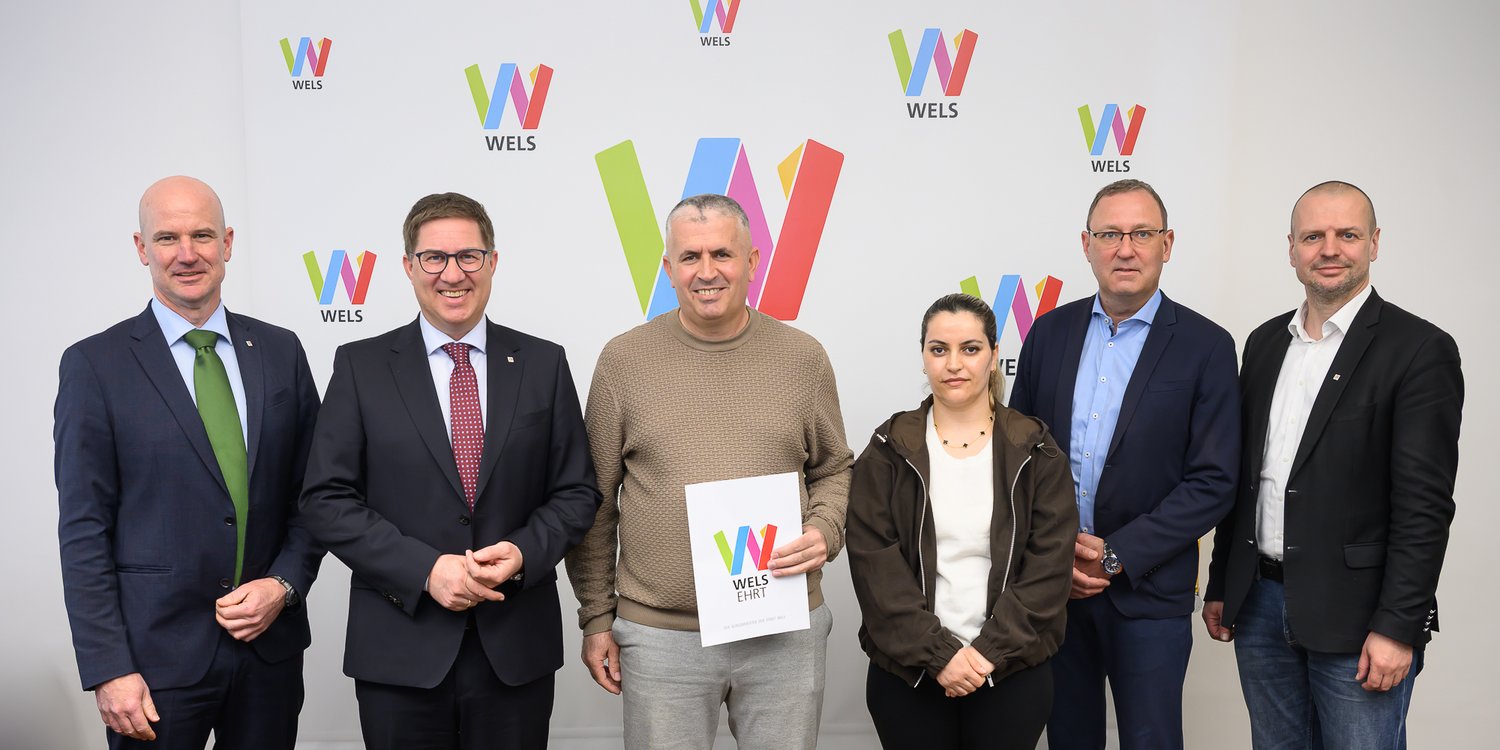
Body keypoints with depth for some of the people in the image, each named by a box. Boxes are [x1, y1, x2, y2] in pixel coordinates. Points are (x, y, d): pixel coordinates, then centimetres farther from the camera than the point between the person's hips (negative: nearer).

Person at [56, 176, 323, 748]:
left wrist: (284, 584, -7)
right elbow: (84, 530, -6)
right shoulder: (95, 364, -4)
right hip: (156, 655, -3)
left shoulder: (280, 351, 5)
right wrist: (108, 671, -10)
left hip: (271, 645, 3)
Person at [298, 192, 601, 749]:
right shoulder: (361, 366, 1)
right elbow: (326, 499, -3)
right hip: (400, 652, -1)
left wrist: (523, 553, -13)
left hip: (517, 648, 1)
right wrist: (426, 569, -14)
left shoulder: (544, 364, 4)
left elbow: (576, 491, 5)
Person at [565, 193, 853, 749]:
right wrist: (597, 618, 4)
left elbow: (833, 469, 12)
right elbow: (595, 499, 3)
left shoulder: (803, 357, 2)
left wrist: (825, 531, -8)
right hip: (659, 635, -1)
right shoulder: (623, 359, -1)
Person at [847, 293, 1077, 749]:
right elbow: (874, 564, -6)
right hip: (907, 672, 0)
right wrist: (937, 653, -14)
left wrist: (991, 651, -13)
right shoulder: (888, 453, -1)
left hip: (1013, 672, 0)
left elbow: (1050, 563, -4)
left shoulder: (1035, 453, 0)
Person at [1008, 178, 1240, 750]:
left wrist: (1116, 557, -14)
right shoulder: (1050, 332, 4)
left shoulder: (1206, 347, -6)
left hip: (1148, 591, -3)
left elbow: (1212, 483, -9)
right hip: (1052, 582, 3)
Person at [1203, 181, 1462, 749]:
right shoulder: (1265, 342, 10)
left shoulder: (1420, 350, -9)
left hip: (1355, 617, -5)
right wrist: (1221, 586, 13)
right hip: (1260, 602, 5)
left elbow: (1424, 504, -13)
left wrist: (1398, 627, -16)